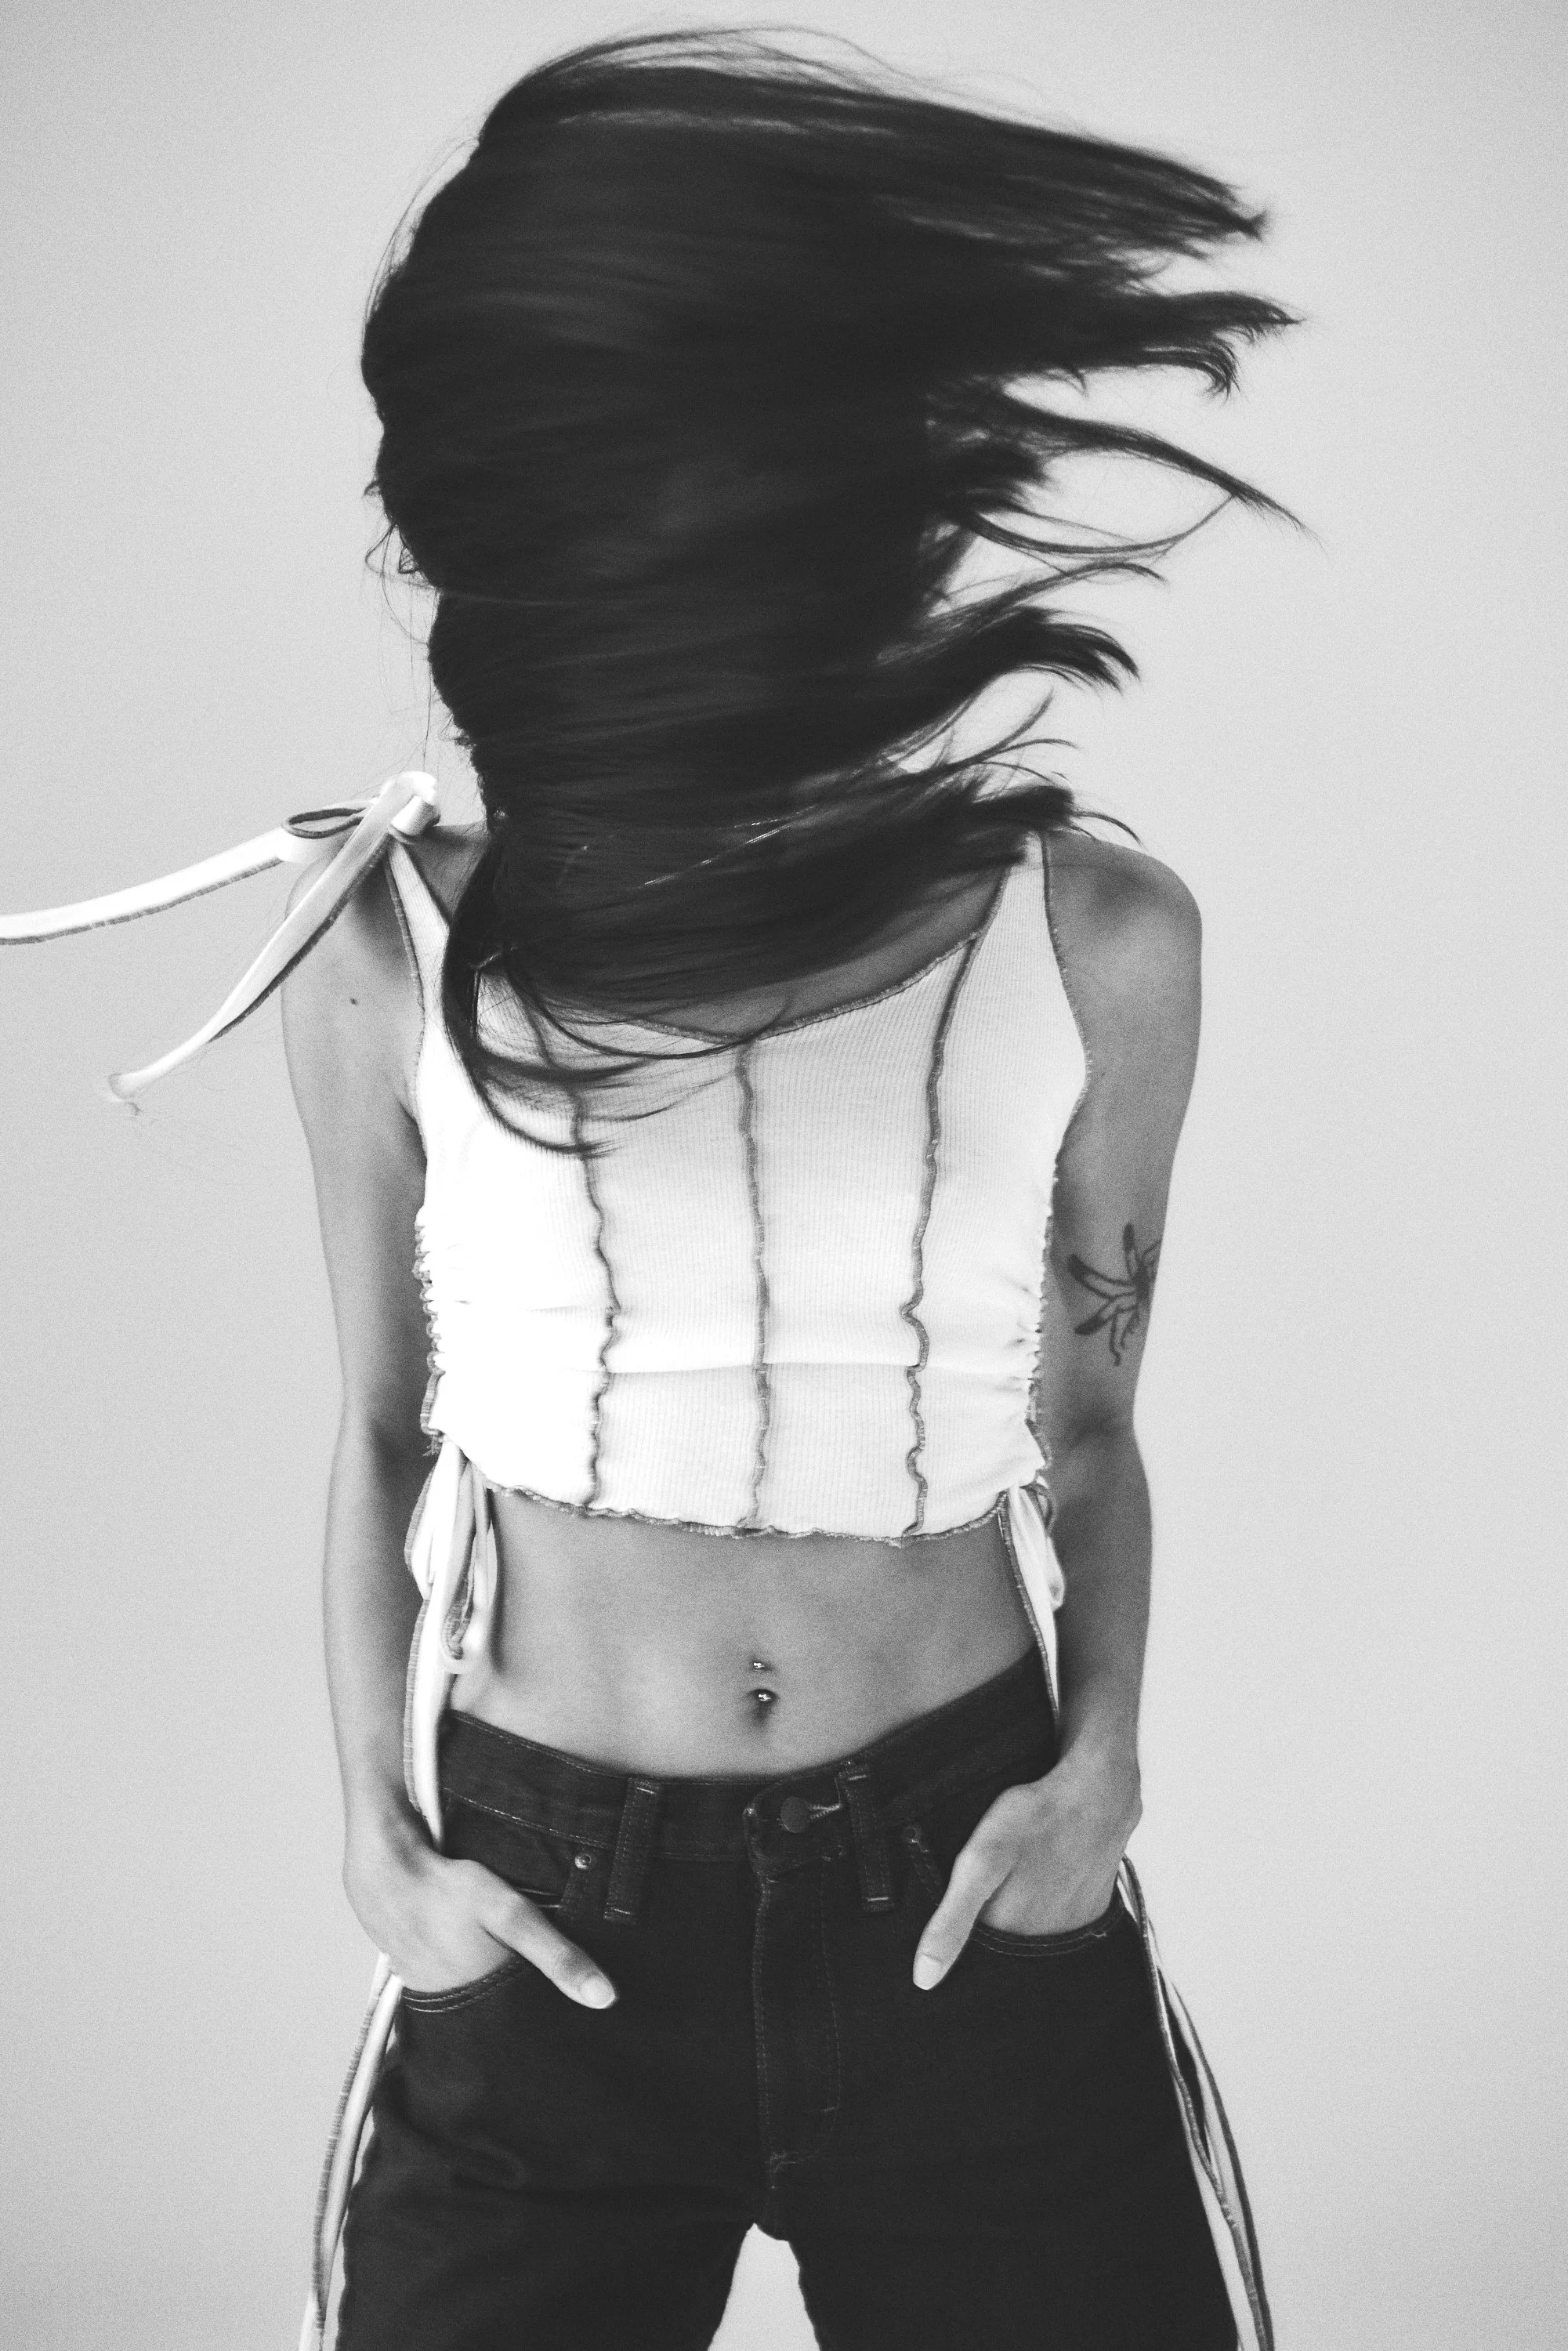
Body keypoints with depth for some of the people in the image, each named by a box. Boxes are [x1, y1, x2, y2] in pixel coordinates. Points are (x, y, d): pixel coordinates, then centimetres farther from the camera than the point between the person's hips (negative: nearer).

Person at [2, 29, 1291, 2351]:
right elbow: (378, 1433, 3)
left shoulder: (1092, 946, -8)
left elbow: (1088, 1421, 5)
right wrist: (378, 1832, -1)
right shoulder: (389, 957, -10)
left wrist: (1101, 1759, -7)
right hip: (543, 1927, 0)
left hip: (975, 1907, 1)